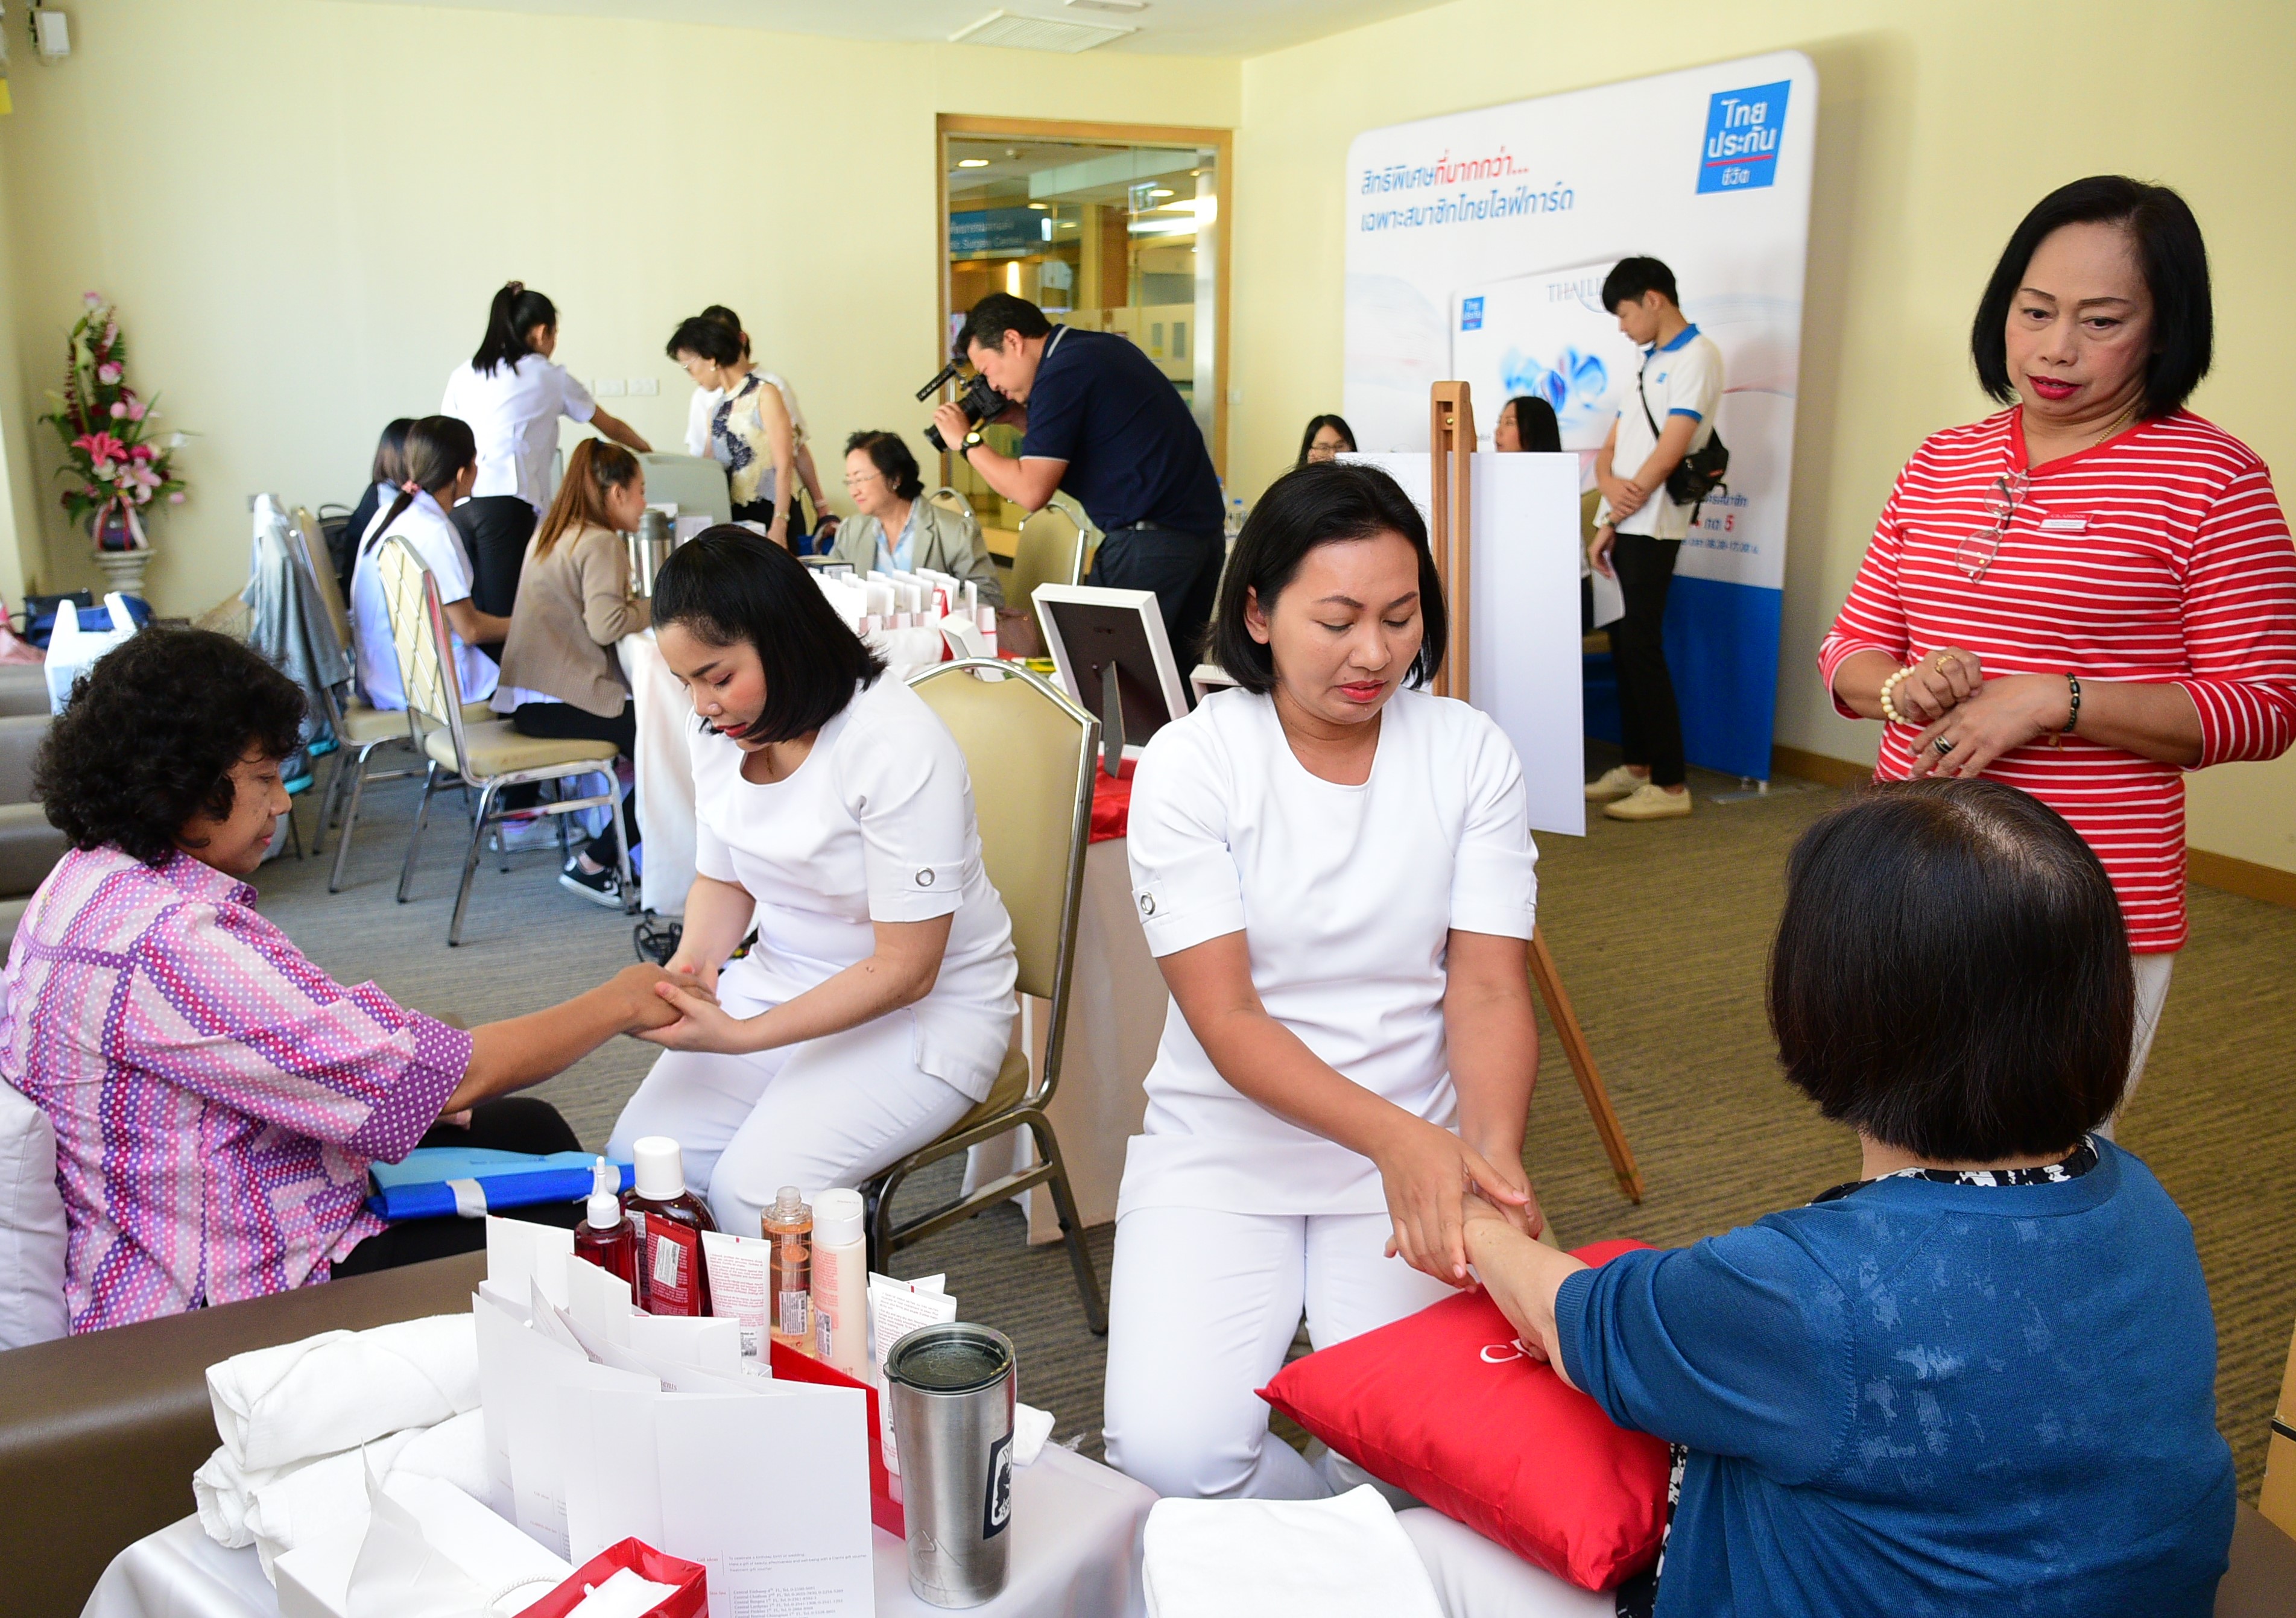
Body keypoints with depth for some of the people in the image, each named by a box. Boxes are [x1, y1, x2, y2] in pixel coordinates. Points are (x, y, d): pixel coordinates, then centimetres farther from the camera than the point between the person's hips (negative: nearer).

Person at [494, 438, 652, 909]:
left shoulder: (549, 534, 18)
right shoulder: (600, 542, -11)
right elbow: (606, 624, -23)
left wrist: (643, 604, 13)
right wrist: (654, 607, -6)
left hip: (528, 696, 10)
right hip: (561, 703, -10)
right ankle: (594, 865, -6)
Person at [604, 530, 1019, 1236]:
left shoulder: (898, 746, -25)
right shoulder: (722, 732, -1)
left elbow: (906, 971, -22)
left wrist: (741, 1037, -27)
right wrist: (691, 963, -9)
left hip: (924, 1011, -7)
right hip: (778, 983, 7)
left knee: (754, 1190, -24)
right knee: (638, 1152, -12)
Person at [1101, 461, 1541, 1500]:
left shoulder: (1472, 753, -1)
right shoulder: (1189, 764, -8)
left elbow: (1489, 989, -6)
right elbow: (1226, 1017, -15)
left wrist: (1493, 1151, -27)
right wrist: (1397, 1137, -30)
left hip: (1417, 1149, 2)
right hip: (1226, 1145, -1)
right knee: (1170, 1447, -19)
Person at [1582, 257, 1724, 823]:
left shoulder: (1696, 356, -8)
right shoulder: (1650, 365, 20)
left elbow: (1668, 452, -16)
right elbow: (1609, 450, 14)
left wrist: (1616, 519, -11)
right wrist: (1611, 486, -9)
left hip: (1650, 528, -9)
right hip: (1623, 525, 9)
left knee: (1642, 649, -9)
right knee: (1625, 646, 11)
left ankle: (1671, 785, -5)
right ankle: (1636, 767, 19)